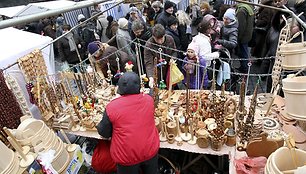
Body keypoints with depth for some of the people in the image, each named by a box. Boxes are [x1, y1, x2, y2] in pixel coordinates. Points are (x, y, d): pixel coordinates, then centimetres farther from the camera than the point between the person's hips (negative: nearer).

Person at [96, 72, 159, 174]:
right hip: (150, 150, 3)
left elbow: (104, 133, -3)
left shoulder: (112, 107, -16)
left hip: (127, 156, -2)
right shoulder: (149, 99, -7)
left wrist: (99, 126, 17)